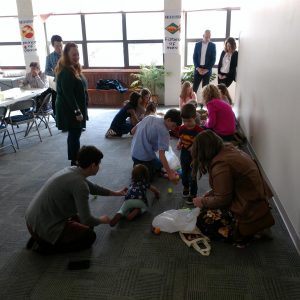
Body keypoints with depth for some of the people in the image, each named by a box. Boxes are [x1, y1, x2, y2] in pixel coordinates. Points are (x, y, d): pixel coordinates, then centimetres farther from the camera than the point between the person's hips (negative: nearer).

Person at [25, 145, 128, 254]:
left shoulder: (71, 170, 4)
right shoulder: (79, 183, -25)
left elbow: (92, 188, 23)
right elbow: (87, 220, -22)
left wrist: (115, 193, 33)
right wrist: (101, 220, 0)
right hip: (44, 227, -9)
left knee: (79, 219, 26)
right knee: (89, 236, 7)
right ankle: (46, 245, 1)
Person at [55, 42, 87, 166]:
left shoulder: (74, 68, 12)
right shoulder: (65, 71, -20)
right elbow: (68, 94, -24)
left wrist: (79, 110, 18)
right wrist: (77, 111, -24)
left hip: (73, 108, 10)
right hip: (70, 110, -10)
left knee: (74, 134, 16)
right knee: (75, 135, -5)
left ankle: (74, 160, 28)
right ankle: (75, 163, 3)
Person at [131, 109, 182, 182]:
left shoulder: (149, 117, 2)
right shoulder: (164, 132, -19)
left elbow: (133, 131, 9)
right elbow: (161, 155, -27)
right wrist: (169, 173, -27)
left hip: (134, 153, 8)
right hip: (146, 158, -8)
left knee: (159, 164, 27)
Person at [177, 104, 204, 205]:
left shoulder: (199, 130, -22)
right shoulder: (182, 128, -6)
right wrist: (179, 144, -9)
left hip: (194, 157, -5)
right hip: (183, 155, 5)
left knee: (192, 176, 5)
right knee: (184, 173, 23)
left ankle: (193, 194, 24)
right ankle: (186, 187, 49)